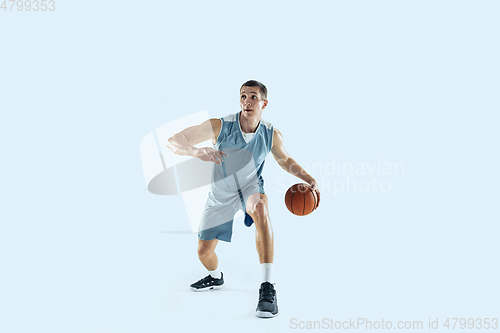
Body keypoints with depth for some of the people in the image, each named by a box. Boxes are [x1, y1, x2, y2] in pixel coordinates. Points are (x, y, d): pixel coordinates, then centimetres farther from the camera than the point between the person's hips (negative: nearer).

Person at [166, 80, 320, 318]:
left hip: (250, 188, -1)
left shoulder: (272, 135, -17)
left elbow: (285, 160, 5)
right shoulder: (219, 126, -25)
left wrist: (310, 180, -11)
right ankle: (216, 277, 48)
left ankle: (267, 287, -37)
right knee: (204, 251, 8)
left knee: (260, 207, -39)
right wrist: (198, 152, -47)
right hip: (220, 195, 1)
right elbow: (173, 142, -25)